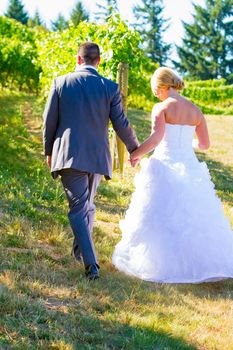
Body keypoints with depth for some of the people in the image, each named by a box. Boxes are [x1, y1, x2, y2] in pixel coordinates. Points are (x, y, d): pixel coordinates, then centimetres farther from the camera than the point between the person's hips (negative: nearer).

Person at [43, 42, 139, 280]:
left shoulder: (60, 83, -2)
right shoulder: (110, 88, -2)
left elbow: (49, 121, 1)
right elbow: (121, 124, 0)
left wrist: (49, 151, 16)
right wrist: (134, 148, 18)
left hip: (68, 155, -2)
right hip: (97, 156, 2)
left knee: (78, 209, -1)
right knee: (88, 205, 21)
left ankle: (91, 265, -10)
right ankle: (80, 250, 34)